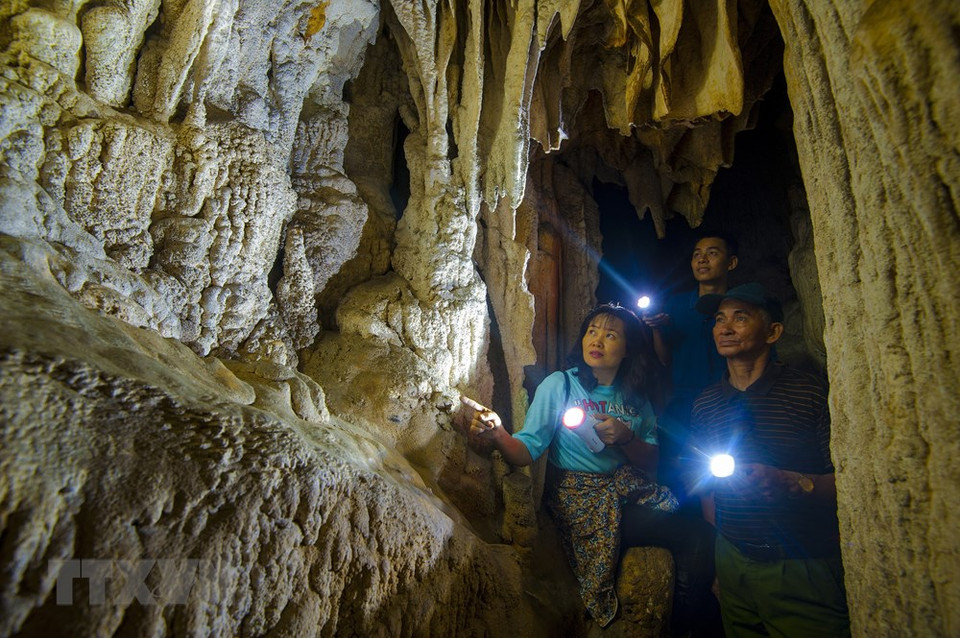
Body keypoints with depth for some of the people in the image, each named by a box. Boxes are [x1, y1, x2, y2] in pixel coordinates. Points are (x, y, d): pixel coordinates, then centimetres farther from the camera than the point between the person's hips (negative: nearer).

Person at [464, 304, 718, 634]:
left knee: (702, 536, -15)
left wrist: (625, 438, -16)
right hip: (580, 497, -5)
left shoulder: (635, 398, 6)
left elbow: (651, 464, 5)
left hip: (629, 489, 5)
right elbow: (527, 451, -17)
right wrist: (498, 435, -39)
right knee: (695, 536, -14)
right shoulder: (560, 385, -9)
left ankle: (684, 624, 10)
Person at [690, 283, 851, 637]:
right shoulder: (705, 403, 4)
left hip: (807, 569, -3)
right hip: (734, 564, 4)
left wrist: (789, 483, -27)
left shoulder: (811, 391, -8)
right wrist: (721, 530, 3)